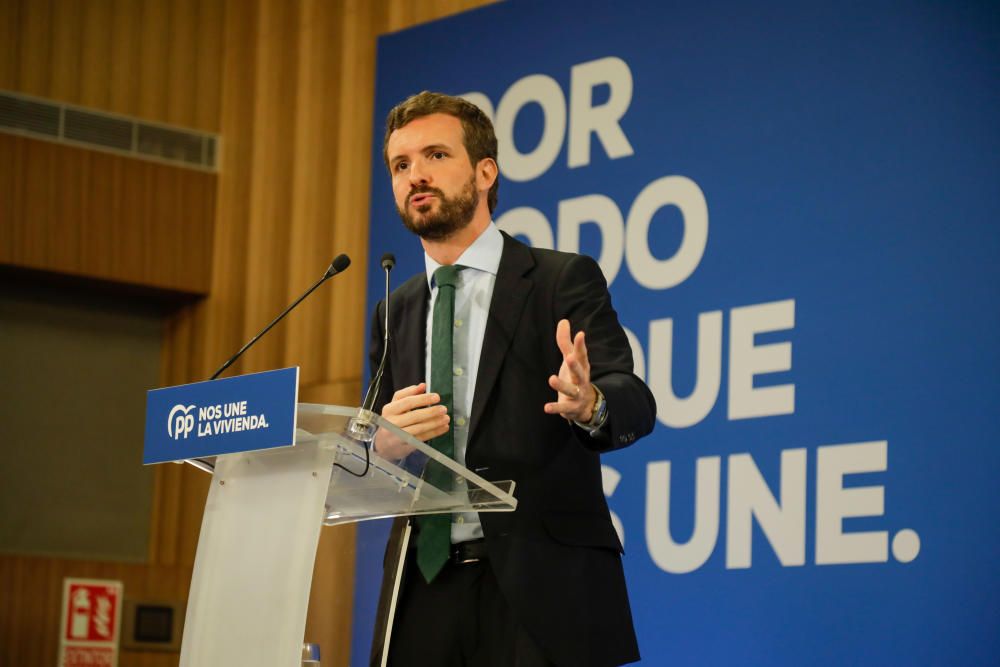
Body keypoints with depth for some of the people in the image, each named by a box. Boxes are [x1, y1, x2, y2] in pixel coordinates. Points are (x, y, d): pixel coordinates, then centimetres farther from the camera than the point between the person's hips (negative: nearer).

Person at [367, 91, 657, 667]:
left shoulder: (565, 280, 0)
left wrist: (589, 404, -35)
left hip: (542, 595, -4)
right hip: (426, 592, 4)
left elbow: (635, 405, -12)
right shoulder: (395, 313, 15)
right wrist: (385, 442, -8)